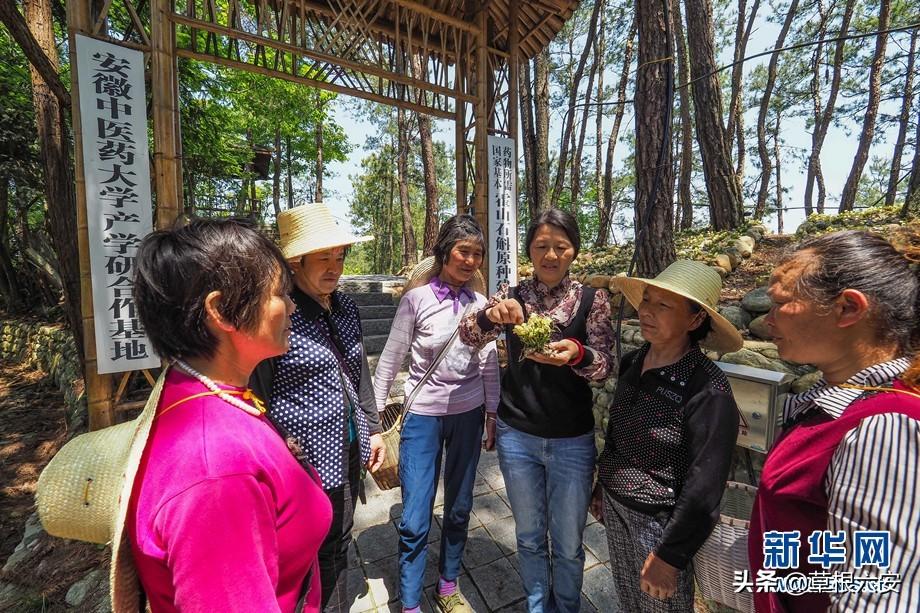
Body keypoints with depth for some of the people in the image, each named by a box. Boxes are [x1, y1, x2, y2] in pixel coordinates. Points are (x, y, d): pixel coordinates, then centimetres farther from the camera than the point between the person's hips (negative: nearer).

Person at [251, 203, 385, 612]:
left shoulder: (346, 307, 3)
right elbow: (257, 398, -12)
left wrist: (373, 428, 11)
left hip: (348, 453, 6)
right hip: (304, 459, -6)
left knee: (338, 546, 24)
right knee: (312, 557, 15)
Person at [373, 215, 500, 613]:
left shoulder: (480, 301, 0)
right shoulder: (417, 297, -10)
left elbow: (489, 365, 5)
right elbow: (390, 360, -5)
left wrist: (493, 414, 7)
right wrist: (376, 415, -2)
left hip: (469, 414, 4)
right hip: (423, 414, -3)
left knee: (459, 509, 18)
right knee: (415, 520, 5)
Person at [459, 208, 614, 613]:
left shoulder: (592, 299, -4)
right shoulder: (512, 296, -1)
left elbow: (604, 365, -11)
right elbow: (467, 337, -11)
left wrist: (577, 353, -34)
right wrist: (490, 315, -32)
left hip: (572, 439, -1)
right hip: (516, 434, 1)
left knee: (568, 543, 16)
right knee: (529, 535, 20)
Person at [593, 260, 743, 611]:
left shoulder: (706, 387, -24)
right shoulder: (631, 362, -5)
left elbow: (705, 485, -20)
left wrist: (670, 553, -15)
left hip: (657, 521, -5)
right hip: (615, 507, 6)